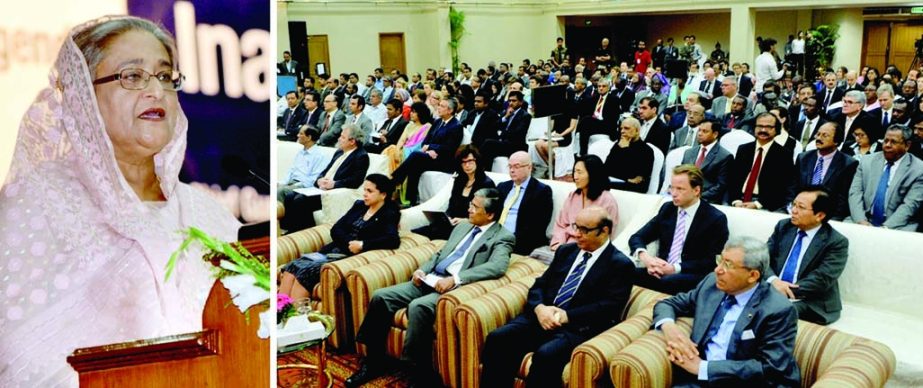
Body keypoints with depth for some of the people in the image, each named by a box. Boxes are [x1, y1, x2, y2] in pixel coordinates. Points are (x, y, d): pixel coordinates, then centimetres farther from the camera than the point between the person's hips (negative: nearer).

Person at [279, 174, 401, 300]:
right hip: (333, 250, 6)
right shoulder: (359, 205, 18)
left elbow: (393, 240, -19)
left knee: (305, 271, -25)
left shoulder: (389, 214, 0)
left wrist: (362, 245, -18)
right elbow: (335, 229, 12)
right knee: (293, 266, -17)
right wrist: (350, 242, -8)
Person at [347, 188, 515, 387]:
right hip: (430, 280, 8)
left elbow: (497, 267, -20)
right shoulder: (462, 226, 22)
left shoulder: (503, 237, -1)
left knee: (418, 307, -35)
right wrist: (422, 269, 5)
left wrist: (455, 279, -27)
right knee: (380, 296, -9)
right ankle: (374, 363, 3)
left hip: (454, 287, -7)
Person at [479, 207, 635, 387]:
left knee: (546, 354, -35)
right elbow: (540, 284, 15)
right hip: (542, 316, 6)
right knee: (497, 338, -20)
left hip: (578, 327, -5)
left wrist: (566, 316, -16)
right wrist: (540, 308, -8)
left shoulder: (620, 264, 1)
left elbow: (609, 307, -9)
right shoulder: (566, 251, 19)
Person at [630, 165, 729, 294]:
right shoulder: (667, 209, 13)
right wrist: (645, 257, -12)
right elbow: (637, 238, 11)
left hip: (692, 279, -4)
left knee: (667, 281, -38)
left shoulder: (716, 219, -2)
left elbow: (712, 262, -8)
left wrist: (675, 268, -19)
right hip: (662, 271, 4)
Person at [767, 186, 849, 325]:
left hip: (810, 304, -5)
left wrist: (787, 292, -22)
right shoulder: (783, 226, 9)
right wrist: (774, 280, -18)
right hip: (772, 290, 5)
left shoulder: (836, 242, -6)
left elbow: (821, 280, -15)